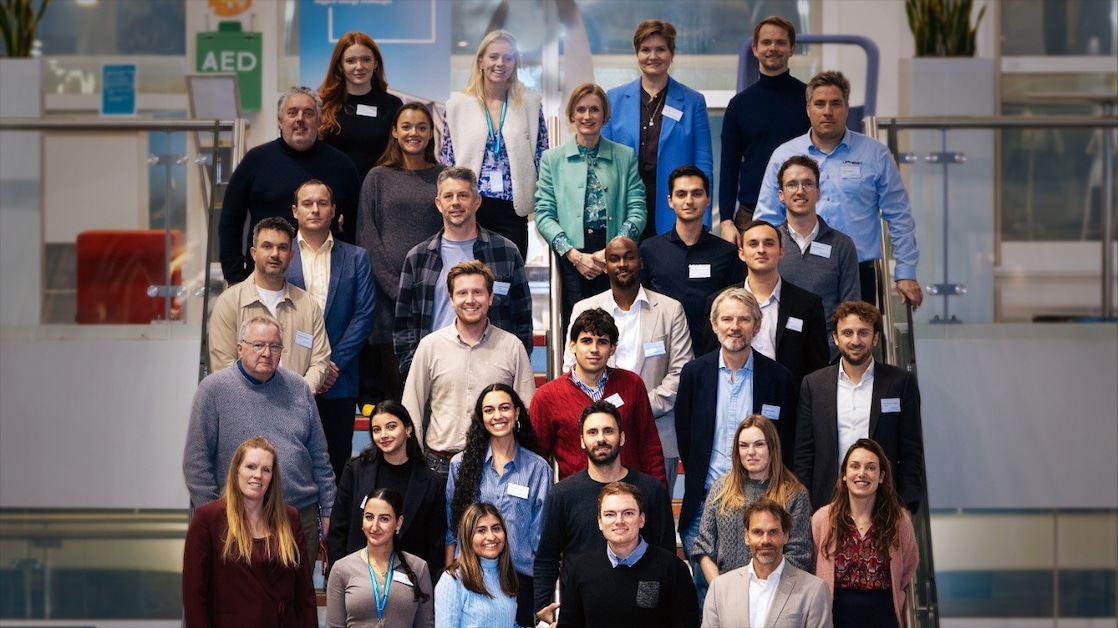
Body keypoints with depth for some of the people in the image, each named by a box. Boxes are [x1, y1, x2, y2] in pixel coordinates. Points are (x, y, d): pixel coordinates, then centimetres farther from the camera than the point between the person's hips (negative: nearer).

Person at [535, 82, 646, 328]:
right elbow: (543, 214, 4)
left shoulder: (626, 156, 12)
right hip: (571, 256, 0)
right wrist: (574, 255, -9)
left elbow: (637, 211, 4)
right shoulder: (553, 159, 12)